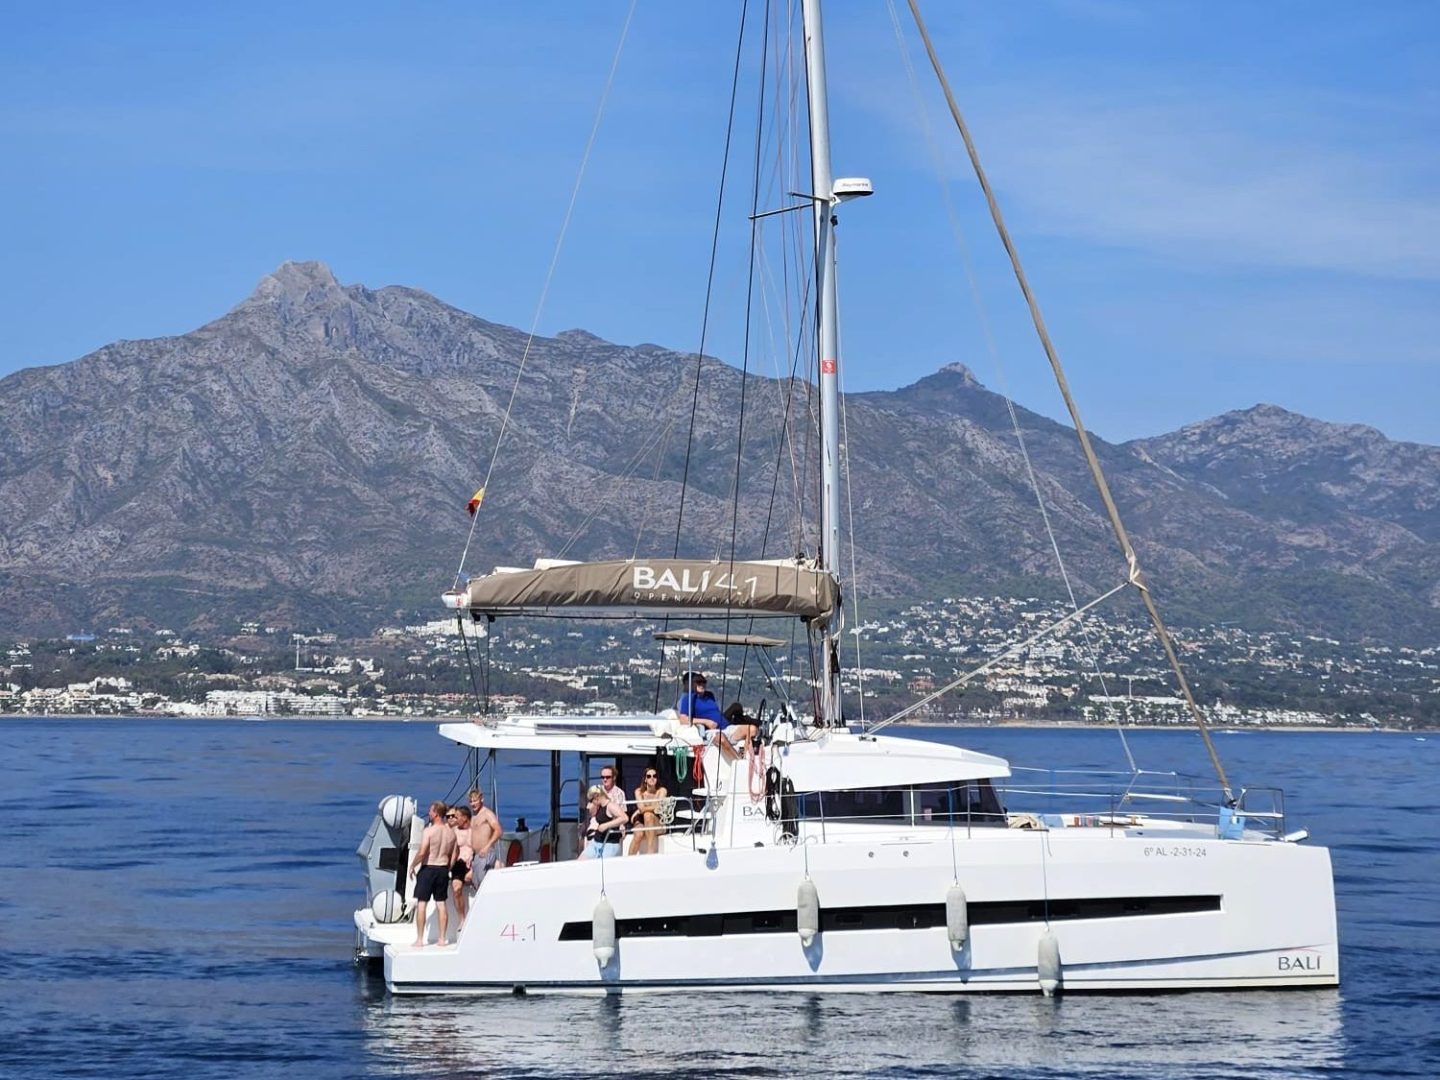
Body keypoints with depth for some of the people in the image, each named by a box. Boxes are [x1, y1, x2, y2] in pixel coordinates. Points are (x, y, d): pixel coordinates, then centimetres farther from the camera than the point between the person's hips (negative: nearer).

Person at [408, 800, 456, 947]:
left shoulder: (429, 831, -15)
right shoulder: (451, 833, 4)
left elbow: (422, 852, -20)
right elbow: (453, 855, 8)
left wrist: (412, 866, -6)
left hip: (428, 868, -5)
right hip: (443, 869, 5)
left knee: (421, 903, 1)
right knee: (442, 903, 11)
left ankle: (419, 939, 1)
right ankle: (442, 938, 12)